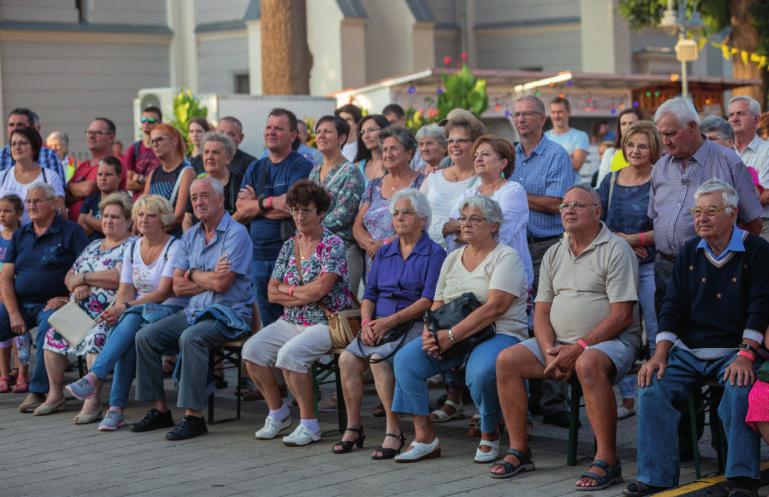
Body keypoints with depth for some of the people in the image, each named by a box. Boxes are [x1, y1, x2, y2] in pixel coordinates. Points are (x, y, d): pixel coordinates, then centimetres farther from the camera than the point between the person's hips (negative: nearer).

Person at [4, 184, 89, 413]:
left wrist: (68, 298, -16)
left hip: (52, 303, -5)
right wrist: (13, 314, -4)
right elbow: (5, 278, 11)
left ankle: (38, 391, -30)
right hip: (19, 303, 5)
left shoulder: (71, 232, 3)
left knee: (48, 329, -36)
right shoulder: (20, 235, 18)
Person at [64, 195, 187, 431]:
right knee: (128, 336, -32)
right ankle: (116, 408, -37)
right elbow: (126, 290, 7)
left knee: (132, 320, -36)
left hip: (171, 309, -4)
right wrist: (117, 310, -17)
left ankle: (93, 379, -44)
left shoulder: (175, 247, -5)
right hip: (137, 312, 4)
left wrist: (125, 308, -22)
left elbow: (163, 292, -14)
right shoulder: (132, 248, 15)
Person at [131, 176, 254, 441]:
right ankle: (160, 409, -2)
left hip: (228, 314, -8)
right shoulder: (190, 236, 13)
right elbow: (178, 287, 6)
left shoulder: (236, 234, -10)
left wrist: (193, 274, -3)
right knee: (145, 336, -6)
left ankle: (194, 416, -30)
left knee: (191, 338, -34)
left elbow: (221, 284, -20)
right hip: (195, 311, 8)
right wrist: (209, 279, -8)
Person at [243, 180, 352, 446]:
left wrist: (288, 289, -3)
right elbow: (272, 293, 8)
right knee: (252, 349, -15)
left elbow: (319, 289, -18)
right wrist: (305, 296, -7)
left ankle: (309, 423, -17)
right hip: (290, 322, 7)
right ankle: (277, 413, 3)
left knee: (290, 354, -31)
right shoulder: (288, 246, 13)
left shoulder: (333, 245, -7)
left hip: (324, 324, -7)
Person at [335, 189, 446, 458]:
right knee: (348, 358, -20)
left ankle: (394, 432, -24)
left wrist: (390, 321, -15)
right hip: (379, 325, 6)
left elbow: (429, 299, -9)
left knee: (379, 360, -31)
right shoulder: (384, 252, 21)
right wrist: (366, 321, -5)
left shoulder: (434, 253, 1)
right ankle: (353, 428, -10)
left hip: (414, 325, -6)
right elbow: (370, 293, 17)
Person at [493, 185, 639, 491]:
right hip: (559, 343, 7)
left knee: (588, 364, -39)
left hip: (611, 340, -7)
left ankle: (607, 462, -33)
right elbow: (541, 311, 13)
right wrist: (550, 350, -8)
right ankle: (519, 452, -4)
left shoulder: (615, 250, -6)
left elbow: (622, 316, -13)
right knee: (507, 360, -11)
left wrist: (578, 348, -18)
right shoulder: (554, 254, 16)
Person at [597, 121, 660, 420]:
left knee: (656, 334, -5)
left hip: (650, 266, -4)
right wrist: (620, 242, -7)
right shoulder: (611, 182, 10)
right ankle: (628, 397, 14)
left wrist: (632, 239, -13)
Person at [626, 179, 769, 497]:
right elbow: (673, 306, 9)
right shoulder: (690, 252, 12)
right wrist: (660, 354, -4)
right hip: (687, 351, 4)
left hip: (733, 351, -4)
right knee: (652, 390, -19)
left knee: (740, 391, -33)